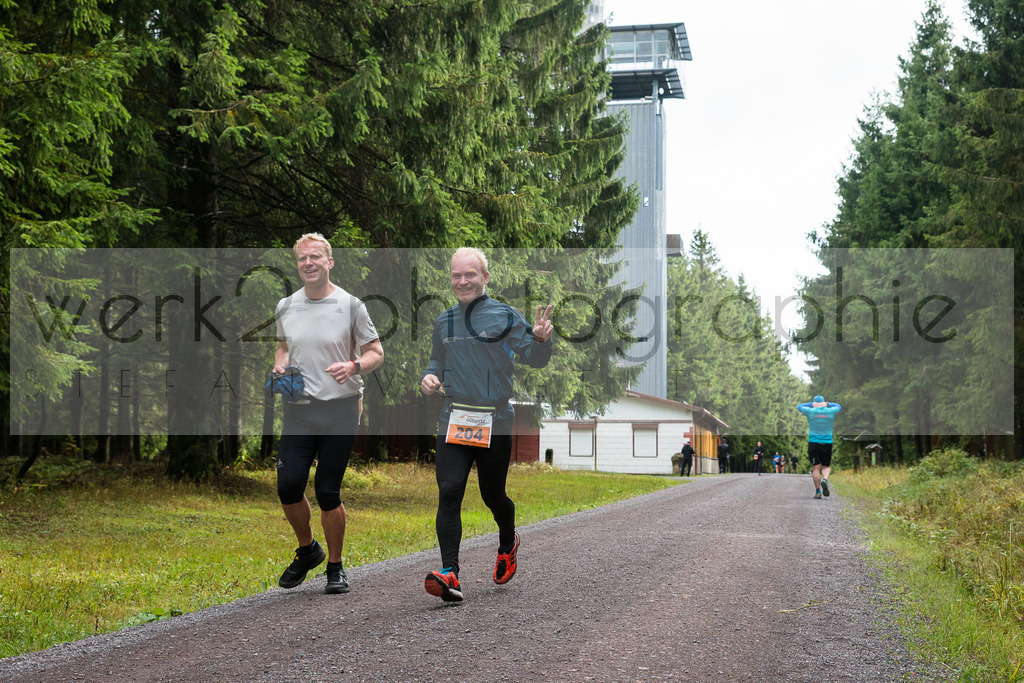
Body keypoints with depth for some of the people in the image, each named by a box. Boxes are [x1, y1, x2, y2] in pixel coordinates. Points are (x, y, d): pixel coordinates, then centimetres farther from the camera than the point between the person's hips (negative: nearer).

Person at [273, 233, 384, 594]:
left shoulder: (350, 305, -2)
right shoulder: (286, 307, 9)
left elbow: (376, 352, 1)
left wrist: (353, 366, -19)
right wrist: (279, 367, 4)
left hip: (340, 410, -3)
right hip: (298, 408, 3)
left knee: (328, 492, -2)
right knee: (288, 486, -4)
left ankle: (335, 566, 16)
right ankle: (308, 550, 23)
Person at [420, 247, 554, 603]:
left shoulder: (505, 316, -2)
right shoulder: (444, 322, 12)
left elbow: (535, 359, -6)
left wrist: (542, 339, -28)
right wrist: (429, 376, 2)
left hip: (495, 423, -3)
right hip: (453, 422, 3)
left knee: (493, 495, 9)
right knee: (449, 492, -13)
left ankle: (508, 543, 41)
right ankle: (450, 574, -17)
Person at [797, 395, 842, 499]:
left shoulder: (811, 411, -2)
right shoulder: (831, 412, 2)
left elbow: (799, 406, 17)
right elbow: (839, 406, 25)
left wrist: (812, 404, 19)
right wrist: (827, 404, 21)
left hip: (813, 443, -1)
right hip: (827, 443, 1)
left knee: (816, 468, 1)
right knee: (826, 467, 12)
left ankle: (818, 491, -4)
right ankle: (825, 480, -18)